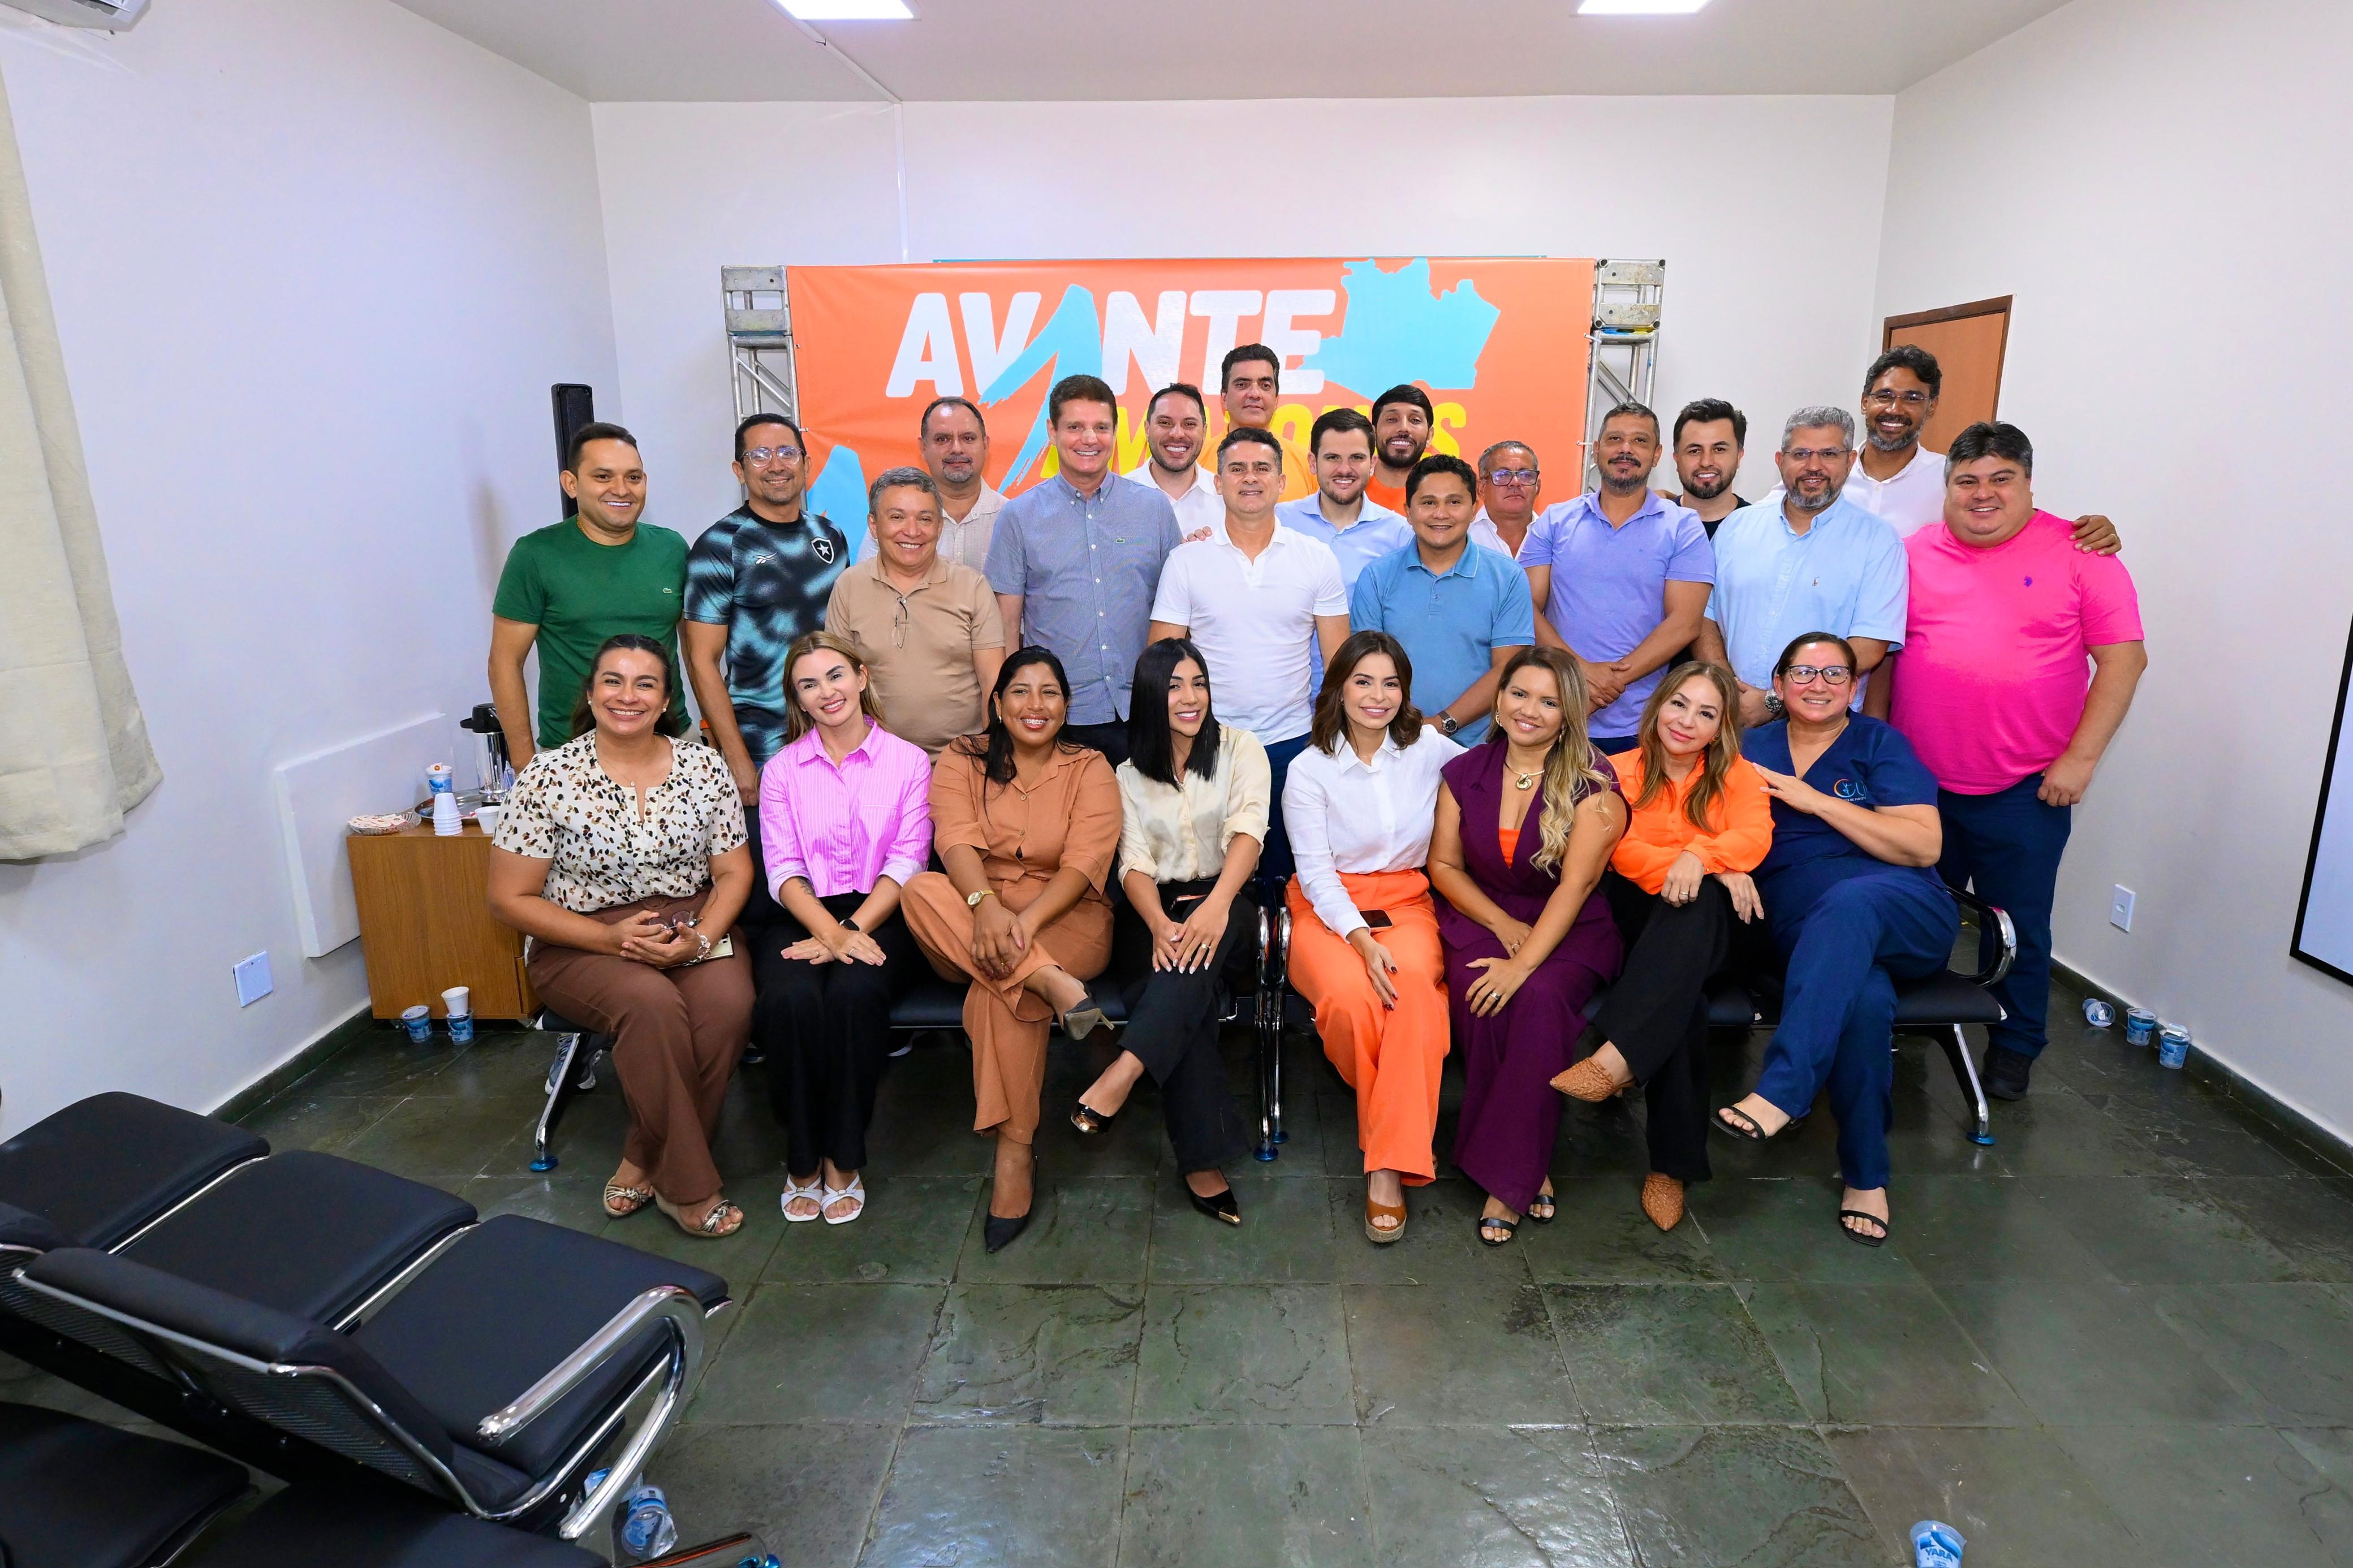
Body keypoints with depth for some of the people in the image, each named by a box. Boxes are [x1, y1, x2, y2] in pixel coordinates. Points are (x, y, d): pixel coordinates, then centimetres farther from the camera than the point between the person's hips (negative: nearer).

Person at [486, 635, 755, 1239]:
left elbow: (733, 872, 3)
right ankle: (685, 1186, -16)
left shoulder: (703, 766, 1)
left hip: (693, 928, 2)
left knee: (729, 1003, -29)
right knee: (652, 1004, -33)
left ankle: (644, 1164, -7)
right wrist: (611, 939, -17)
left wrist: (700, 937, -17)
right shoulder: (548, 777, -7)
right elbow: (510, 900, -5)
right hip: (582, 941, -2)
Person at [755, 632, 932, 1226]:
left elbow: (907, 862, -2)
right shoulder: (782, 769, 11)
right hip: (804, 918, 1)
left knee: (855, 992, -33)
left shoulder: (908, 761, 7)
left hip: (878, 917, -1)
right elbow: (783, 870, 1)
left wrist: (850, 932, -16)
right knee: (791, 998, -31)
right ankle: (802, 1158, -11)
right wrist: (830, 932, -18)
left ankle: (844, 1159, -16)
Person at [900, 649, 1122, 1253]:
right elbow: (957, 841, -11)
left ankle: (1015, 1152, -21)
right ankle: (1054, 983, -38)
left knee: (998, 992, -33)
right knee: (920, 890, -30)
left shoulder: (1089, 769, 5)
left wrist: (1025, 920, -28)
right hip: (970, 924, 2)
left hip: (1066, 918, -2)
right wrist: (985, 905, -33)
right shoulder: (962, 760, 8)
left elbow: (1086, 862, -10)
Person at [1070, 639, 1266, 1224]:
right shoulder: (1131, 774, 12)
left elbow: (1248, 830, -12)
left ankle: (1123, 1074, -46)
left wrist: (1216, 903, -32)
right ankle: (1203, 1162, -34)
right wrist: (1159, 923, -24)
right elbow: (1134, 863, 0)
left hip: (1227, 902, 0)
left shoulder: (1240, 749, 5)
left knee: (1201, 950, -38)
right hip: (1160, 908, 1)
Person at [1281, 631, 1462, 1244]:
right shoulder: (1309, 770, 0)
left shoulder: (1429, 747, 6)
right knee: (1351, 995, -34)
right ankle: (1400, 1122, -2)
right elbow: (1316, 871, -7)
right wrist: (1363, 940, -22)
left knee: (1416, 985, -34)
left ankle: (1389, 1168, -28)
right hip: (1329, 909, -1)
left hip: (1408, 904, 1)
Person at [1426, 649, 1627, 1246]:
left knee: (1541, 996, -33)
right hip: (1480, 917, 2)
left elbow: (1575, 884, -15)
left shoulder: (1593, 782, -8)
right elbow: (1443, 865, 7)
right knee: (1478, 992, -30)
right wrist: (1502, 923, -8)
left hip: (1570, 929, -2)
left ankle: (1509, 1176, -19)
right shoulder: (1465, 773, 4)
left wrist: (1524, 962, -25)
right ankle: (1528, 1168, -14)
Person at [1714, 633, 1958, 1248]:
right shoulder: (1752, 752, 14)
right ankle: (1866, 1175, -17)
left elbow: (1925, 846, -4)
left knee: (1849, 901, -38)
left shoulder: (1879, 743, 7)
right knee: (1865, 1000, -33)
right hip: (1802, 931, 1)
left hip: (1906, 918, -1)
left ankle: (1780, 1091, -45)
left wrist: (1814, 799, -10)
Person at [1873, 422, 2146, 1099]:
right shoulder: (1914, 553, 4)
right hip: (1919, 780, 3)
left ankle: (2015, 1044, 27)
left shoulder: (2077, 555, -4)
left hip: (2026, 788, -2)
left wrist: (2080, 757, -11)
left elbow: (2124, 657, -5)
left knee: (2019, 926, 8)